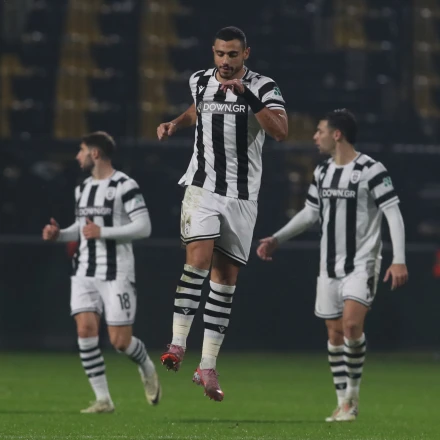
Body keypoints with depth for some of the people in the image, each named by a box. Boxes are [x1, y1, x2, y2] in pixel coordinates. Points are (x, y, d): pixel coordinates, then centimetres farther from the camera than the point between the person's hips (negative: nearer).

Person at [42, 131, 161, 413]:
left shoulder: (124, 186, -10)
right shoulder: (83, 189, 15)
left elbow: (143, 227, -15)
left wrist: (103, 232, -20)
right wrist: (59, 234, 8)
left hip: (116, 273, -6)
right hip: (85, 272, 6)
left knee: (120, 340, -6)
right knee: (85, 329, -11)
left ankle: (147, 368, 29)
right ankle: (103, 400, -6)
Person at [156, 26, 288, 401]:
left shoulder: (263, 88, -6)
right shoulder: (200, 81, 5)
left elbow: (281, 132, -23)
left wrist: (248, 95, -29)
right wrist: (175, 125, 12)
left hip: (242, 194, -1)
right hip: (202, 186, 1)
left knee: (226, 278, 2)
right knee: (199, 258, -22)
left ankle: (208, 367, 6)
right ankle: (178, 343, -18)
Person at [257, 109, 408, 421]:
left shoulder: (371, 170, -12)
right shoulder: (322, 172, 10)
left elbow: (394, 214, -14)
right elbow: (310, 213, 22)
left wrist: (399, 260, -22)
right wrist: (277, 239, 16)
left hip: (362, 263, -7)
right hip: (330, 265, 7)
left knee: (352, 324, -23)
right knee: (335, 332, 5)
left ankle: (353, 390, -3)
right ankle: (344, 404, 12)